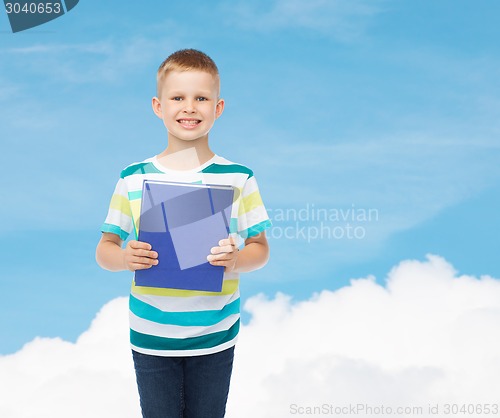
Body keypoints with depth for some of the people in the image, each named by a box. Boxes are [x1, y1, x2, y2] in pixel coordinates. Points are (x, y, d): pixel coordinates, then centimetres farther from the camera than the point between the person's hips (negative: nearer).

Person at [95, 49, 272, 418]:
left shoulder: (238, 178, -3)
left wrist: (236, 260, -20)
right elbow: (105, 250, 1)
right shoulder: (134, 179, -2)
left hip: (214, 339, 0)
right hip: (151, 339, 0)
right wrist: (125, 257, -20)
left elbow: (261, 248, 1)